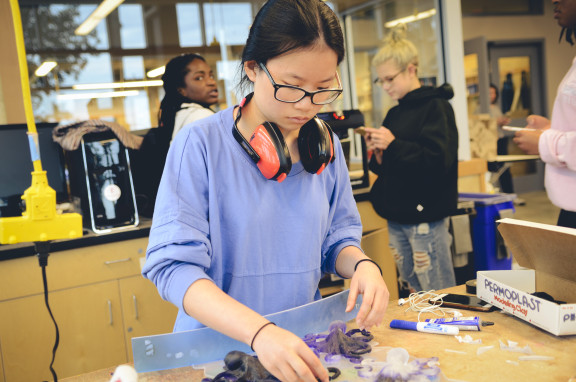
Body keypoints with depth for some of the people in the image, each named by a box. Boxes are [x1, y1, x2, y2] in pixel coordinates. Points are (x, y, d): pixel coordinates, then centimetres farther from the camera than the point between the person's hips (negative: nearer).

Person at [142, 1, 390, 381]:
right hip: (218, 344, -3)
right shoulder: (200, 144, -11)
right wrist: (259, 332, -30)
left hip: (305, 344, 4)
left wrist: (361, 264, -11)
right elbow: (173, 264, -17)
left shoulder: (325, 146, 3)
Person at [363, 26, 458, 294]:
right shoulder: (394, 114, 15)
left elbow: (439, 160, -18)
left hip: (426, 216, -7)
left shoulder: (435, 107, -7)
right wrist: (378, 154, -2)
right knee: (412, 295, 14)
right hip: (397, 217, 8)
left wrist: (393, 145, -18)